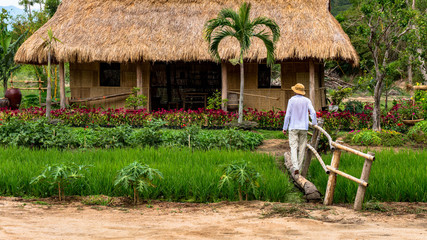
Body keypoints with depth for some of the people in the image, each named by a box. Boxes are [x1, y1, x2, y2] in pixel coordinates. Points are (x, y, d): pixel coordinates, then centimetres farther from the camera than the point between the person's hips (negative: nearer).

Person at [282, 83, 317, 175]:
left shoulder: (292, 100, -5)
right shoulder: (307, 101, 1)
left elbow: (288, 115, -5)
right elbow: (313, 112, -7)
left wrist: (285, 128, 2)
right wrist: (315, 124, 8)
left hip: (293, 127, -2)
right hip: (304, 128, 2)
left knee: (294, 148, -5)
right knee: (302, 148, 10)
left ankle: (296, 168, -21)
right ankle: (299, 167, 13)